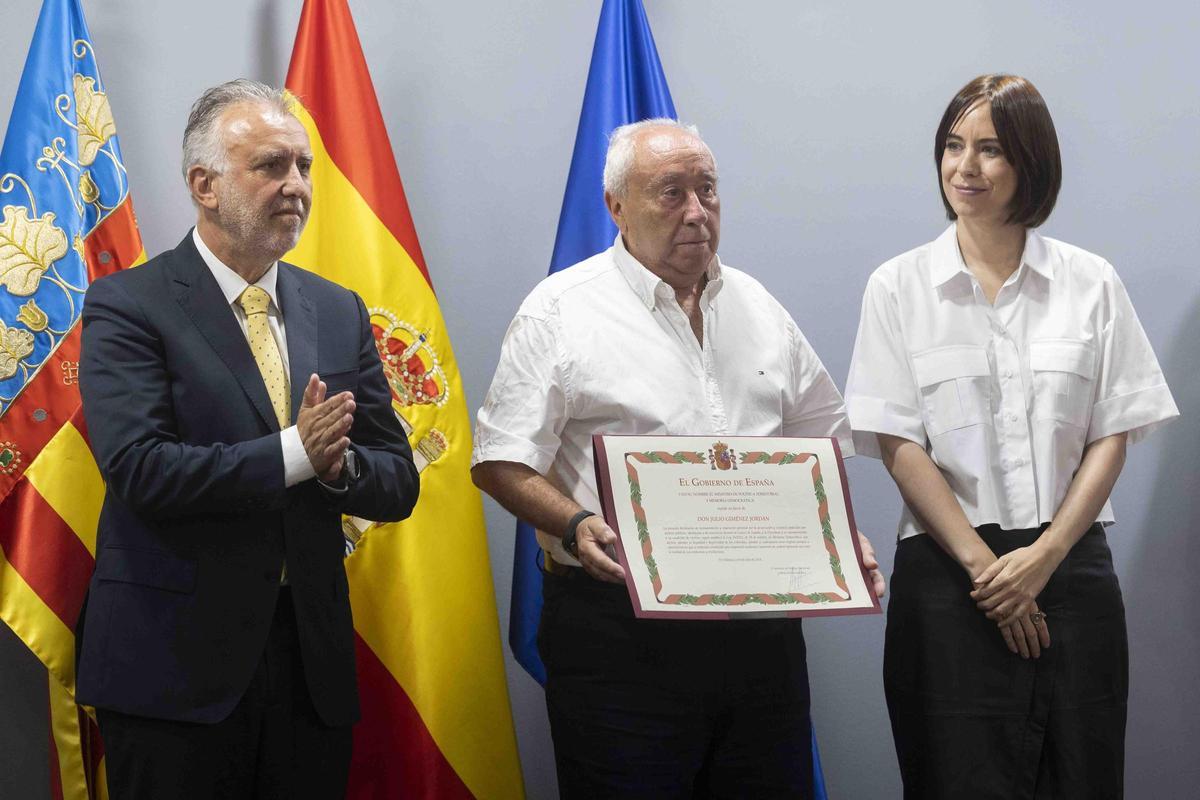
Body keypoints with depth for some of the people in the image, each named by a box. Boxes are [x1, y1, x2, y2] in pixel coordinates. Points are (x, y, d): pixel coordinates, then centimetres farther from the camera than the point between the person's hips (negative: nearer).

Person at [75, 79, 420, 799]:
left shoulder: (339, 312, 10)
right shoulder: (129, 306, -6)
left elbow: (398, 483, 7)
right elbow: (138, 467, -19)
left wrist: (339, 463, -15)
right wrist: (294, 454, -18)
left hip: (313, 662, 5)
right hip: (176, 665, -5)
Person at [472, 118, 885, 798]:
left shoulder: (757, 307, 14)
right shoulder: (561, 311, -2)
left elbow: (821, 441, 20)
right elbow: (502, 462, -5)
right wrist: (577, 526, -22)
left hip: (760, 628, 5)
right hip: (618, 628, -5)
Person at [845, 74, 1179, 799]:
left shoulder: (1091, 283, 6)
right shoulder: (899, 287, 3)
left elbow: (1112, 437, 3)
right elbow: (898, 445, -3)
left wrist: (1044, 557, -10)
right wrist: (983, 565, -11)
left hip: (1071, 569, 1)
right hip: (949, 571, -1)